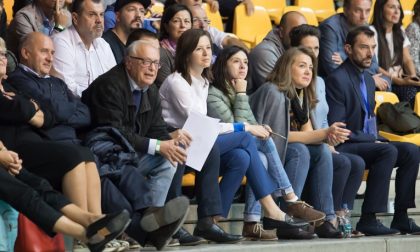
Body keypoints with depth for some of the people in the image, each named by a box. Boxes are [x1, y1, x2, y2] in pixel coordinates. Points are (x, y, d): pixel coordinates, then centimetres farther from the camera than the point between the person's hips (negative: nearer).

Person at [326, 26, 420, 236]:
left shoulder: (368, 79, 18)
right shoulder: (337, 79, -11)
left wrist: (376, 138, 4)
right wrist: (371, 140, -15)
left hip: (368, 143, 9)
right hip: (344, 147, -9)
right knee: (388, 152, -30)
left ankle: (400, 217, -10)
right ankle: (368, 219, -29)